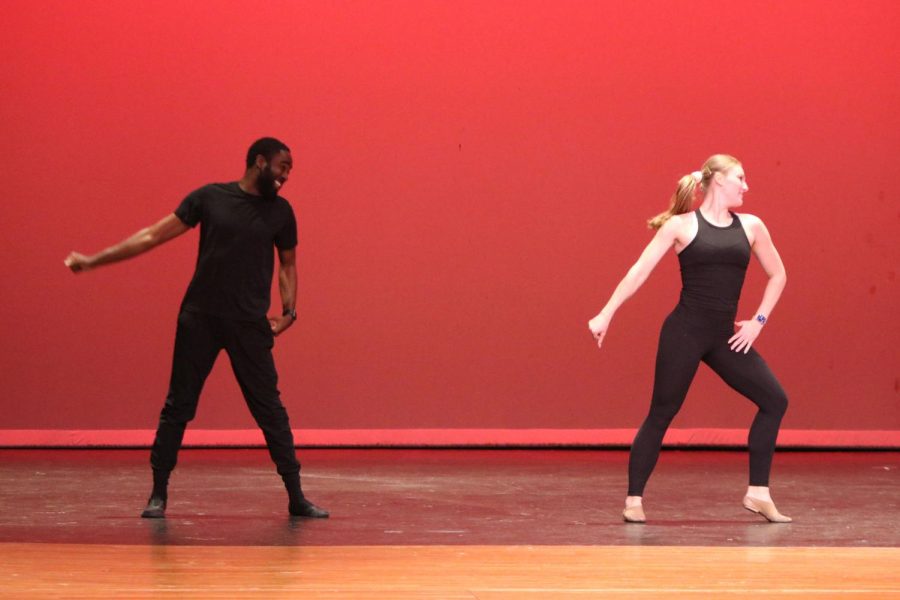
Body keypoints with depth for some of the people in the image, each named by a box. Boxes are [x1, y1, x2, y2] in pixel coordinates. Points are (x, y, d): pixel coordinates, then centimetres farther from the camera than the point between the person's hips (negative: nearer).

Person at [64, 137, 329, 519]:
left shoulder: (280, 212, 6)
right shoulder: (209, 198, 0)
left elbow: (287, 265, 18)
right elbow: (154, 236, 2)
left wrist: (288, 311, 1)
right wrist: (94, 261, -1)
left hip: (249, 324, 1)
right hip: (199, 319, -1)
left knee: (270, 408, -2)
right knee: (178, 407, 2)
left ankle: (296, 497, 3)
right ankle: (158, 494, 10)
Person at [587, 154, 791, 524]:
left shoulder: (750, 226, 8)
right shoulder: (681, 225, -2)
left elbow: (777, 275, 19)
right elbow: (639, 271, -3)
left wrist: (758, 321, 8)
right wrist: (605, 315, -9)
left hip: (725, 338, 5)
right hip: (684, 333, -5)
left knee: (774, 400, -3)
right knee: (661, 415, -2)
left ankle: (758, 494, 4)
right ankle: (634, 500, 7)